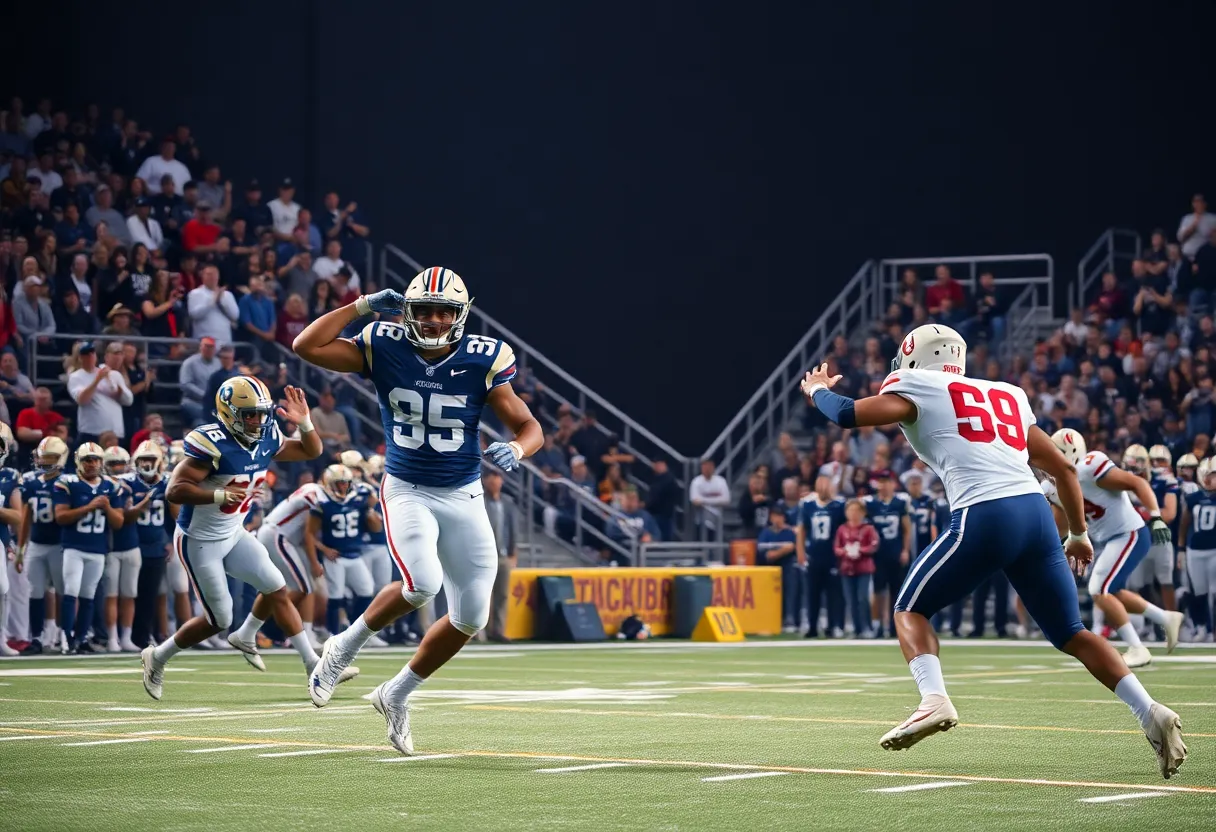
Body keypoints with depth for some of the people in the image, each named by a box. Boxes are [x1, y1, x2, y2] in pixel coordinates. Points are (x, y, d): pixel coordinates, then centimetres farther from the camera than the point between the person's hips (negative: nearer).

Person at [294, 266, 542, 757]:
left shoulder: (482, 361, -9)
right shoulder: (384, 348, -8)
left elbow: (530, 428, -7)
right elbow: (307, 347, -15)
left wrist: (515, 450, -30)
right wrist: (362, 306, -14)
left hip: (463, 496, 3)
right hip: (406, 491, -3)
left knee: (471, 617, 3)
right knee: (422, 584, -28)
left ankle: (397, 695, 25)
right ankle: (345, 647, -1)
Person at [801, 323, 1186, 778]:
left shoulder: (918, 389, 11)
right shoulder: (1007, 395, 29)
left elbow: (848, 414, 3)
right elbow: (1064, 468, 29)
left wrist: (818, 390, 25)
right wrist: (1079, 532, 41)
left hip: (985, 517, -5)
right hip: (1036, 514, 5)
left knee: (910, 609, 13)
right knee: (1070, 633, 14)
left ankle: (934, 699, -12)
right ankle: (1150, 712, -3)